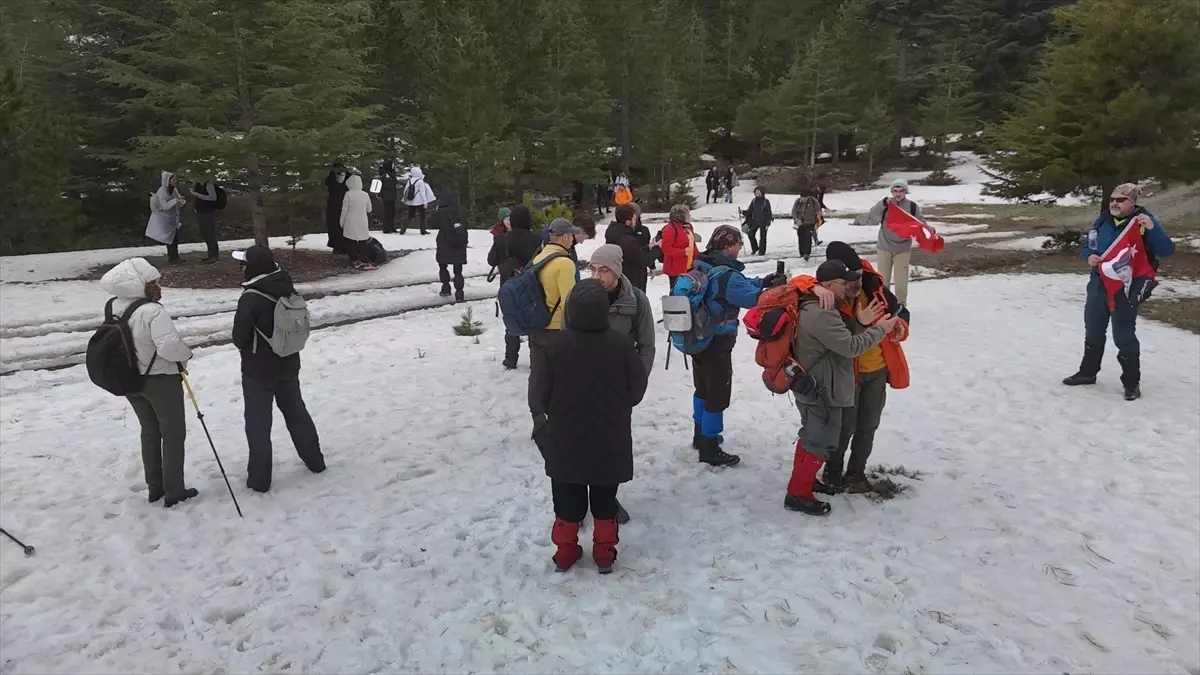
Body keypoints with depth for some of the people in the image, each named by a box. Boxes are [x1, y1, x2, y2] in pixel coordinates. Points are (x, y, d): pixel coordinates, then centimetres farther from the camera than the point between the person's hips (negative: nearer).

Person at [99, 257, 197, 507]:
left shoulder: (114, 308, -1)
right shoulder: (152, 311, -26)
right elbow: (168, 346, -33)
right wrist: (186, 354, -13)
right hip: (161, 380, -7)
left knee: (150, 432, 21)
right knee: (173, 433, 7)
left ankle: (154, 487, 29)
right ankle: (174, 491, 12)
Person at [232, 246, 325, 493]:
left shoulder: (250, 297, -22)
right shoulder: (289, 290, -3)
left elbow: (239, 338, -14)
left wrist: (247, 347, 6)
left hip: (258, 370, -6)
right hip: (288, 364, 6)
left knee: (258, 423, 5)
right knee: (296, 412, 21)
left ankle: (259, 478, 12)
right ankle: (315, 460, 32)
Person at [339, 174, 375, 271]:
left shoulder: (348, 194, -10)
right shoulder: (365, 194, 1)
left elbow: (344, 210, -7)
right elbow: (369, 209, 10)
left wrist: (341, 222, 4)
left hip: (350, 223, -3)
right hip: (362, 223, 3)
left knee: (351, 243, 8)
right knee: (363, 243, 6)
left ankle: (356, 261, 9)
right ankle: (366, 263, -1)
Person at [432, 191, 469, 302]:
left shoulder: (440, 213, -10)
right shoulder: (459, 213, 2)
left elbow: (433, 224, 1)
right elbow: (464, 228, 8)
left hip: (445, 246, -2)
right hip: (459, 245, 2)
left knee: (443, 266, 20)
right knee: (458, 270, 4)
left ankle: (446, 288, 17)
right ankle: (459, 293, -6)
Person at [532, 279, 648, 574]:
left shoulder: (557, 345, -15)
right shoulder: (620, 344, -15)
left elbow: (541, 393, -6)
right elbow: (637, 388, -4)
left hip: (566, 438, 0)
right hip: (610, 438, 0)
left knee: (567, 497, 15)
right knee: (604, 499, 14)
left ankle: (565, 550, 25)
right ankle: (604, 553, 23)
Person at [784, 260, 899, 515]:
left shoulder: (813, 307, 8)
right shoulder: (821, 315, -27)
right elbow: (850, 346, -26)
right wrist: (879, 330, -14)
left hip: (814, 387, 11)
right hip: (821, 390, -11)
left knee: (811, 435, 23)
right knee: (821, 442, -2)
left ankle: (803, 478, 38)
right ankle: (797, 494, 6)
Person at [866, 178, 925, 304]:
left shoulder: (913, 207, -5)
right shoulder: (885, 205, -5)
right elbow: (870, 219, -15)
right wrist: (882, 205, -27)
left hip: (903, 249, -1)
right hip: (885, 248, 1)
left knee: (901, 282, -1)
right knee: (883, 281, 9)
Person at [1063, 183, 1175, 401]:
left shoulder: (1143, 222, -12)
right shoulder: (1103, 220, 4)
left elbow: (1167, 250, -21)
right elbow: (1086, 245, 16)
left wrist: (1152, 228, -36)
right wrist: (1089, 256, -7)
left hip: (1125, 289, -6)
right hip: (1098, 285, 6)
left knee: (1124, 336, -2)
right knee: (1093, 332, 17)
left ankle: (1132, 382, 13)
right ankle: (1088, 372, 33)